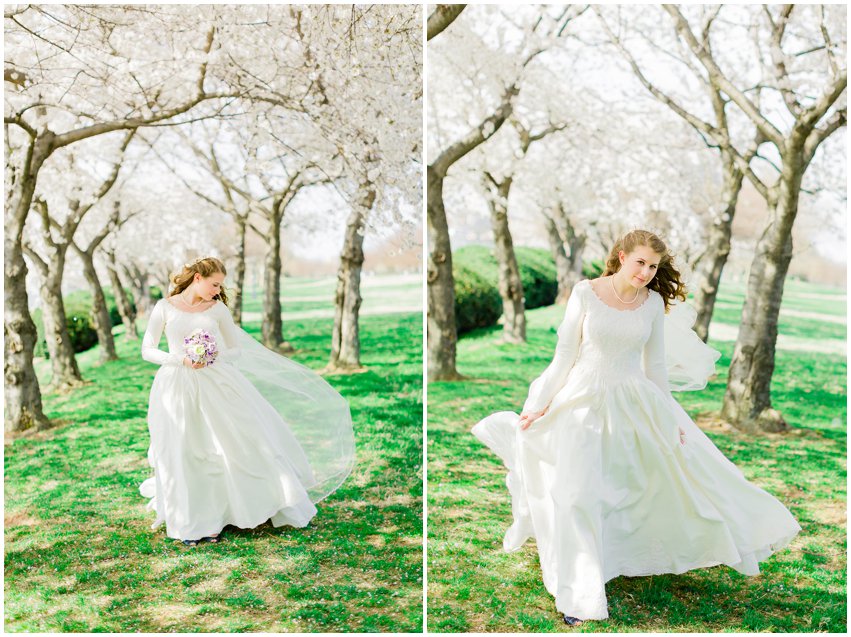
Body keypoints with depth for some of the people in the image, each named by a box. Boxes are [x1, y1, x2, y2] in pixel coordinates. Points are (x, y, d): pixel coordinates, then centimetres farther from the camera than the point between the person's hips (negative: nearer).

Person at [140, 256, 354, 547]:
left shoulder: (218, 309, 4)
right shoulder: (164, 307, 0)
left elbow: (236, 350, 9)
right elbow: (147, 350, 1)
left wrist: (216, 356, -12)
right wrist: (182, 360, -13)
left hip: (217, 385, 1)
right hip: (176, 388, -1)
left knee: (242, 441, 1)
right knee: (182, 456, 1)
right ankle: (191, 525, 16)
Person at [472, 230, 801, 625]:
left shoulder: (654, 302, 0)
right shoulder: (586, 293, -8)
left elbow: (656, 364, 8)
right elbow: (565, 354, -3)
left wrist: (669, 418, 11)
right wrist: (539, 406, -1)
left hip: (636, 402, 3)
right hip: (585, 400, -3)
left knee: (680, 470, 13)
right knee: (577, 492, -7)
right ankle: (579, 595, 6)